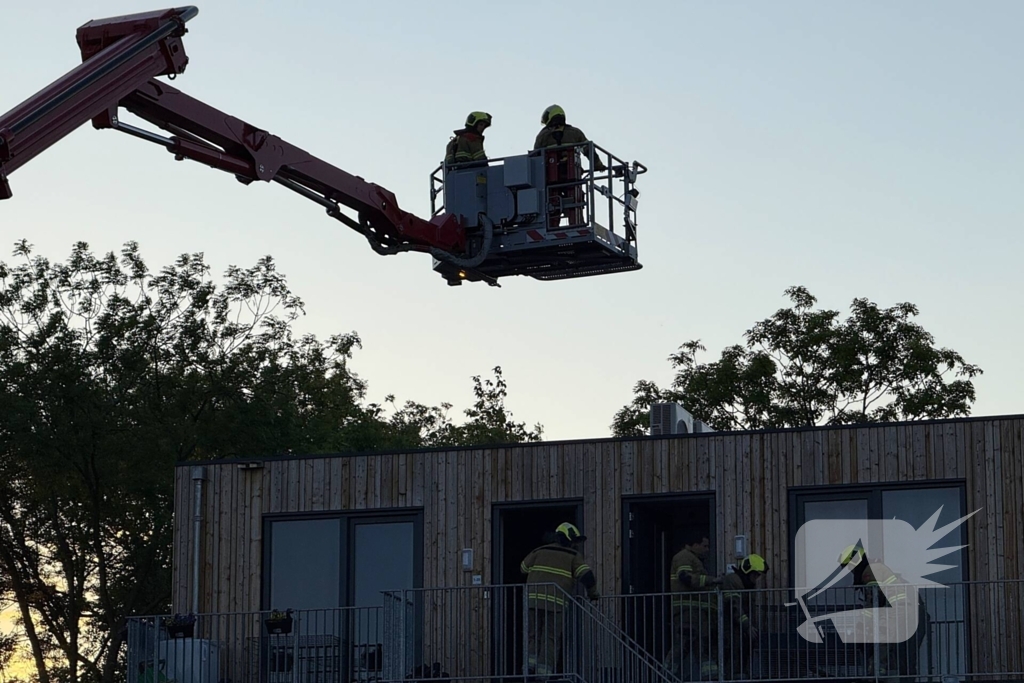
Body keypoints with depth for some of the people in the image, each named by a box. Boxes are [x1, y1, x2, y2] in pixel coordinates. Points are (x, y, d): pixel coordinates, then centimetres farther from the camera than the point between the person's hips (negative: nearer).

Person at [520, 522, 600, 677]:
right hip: (555, 603, -3)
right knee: (550, 640, 5)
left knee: (534, 637, 15)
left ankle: (531, 662, -7)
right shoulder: (574, 556, 8)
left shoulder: (541, 551, 19)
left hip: (533, 600, 3)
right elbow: (587, 575, -5)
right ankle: (543, 671, -3)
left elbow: (523, 567, 30)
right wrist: (593, 593, 11)